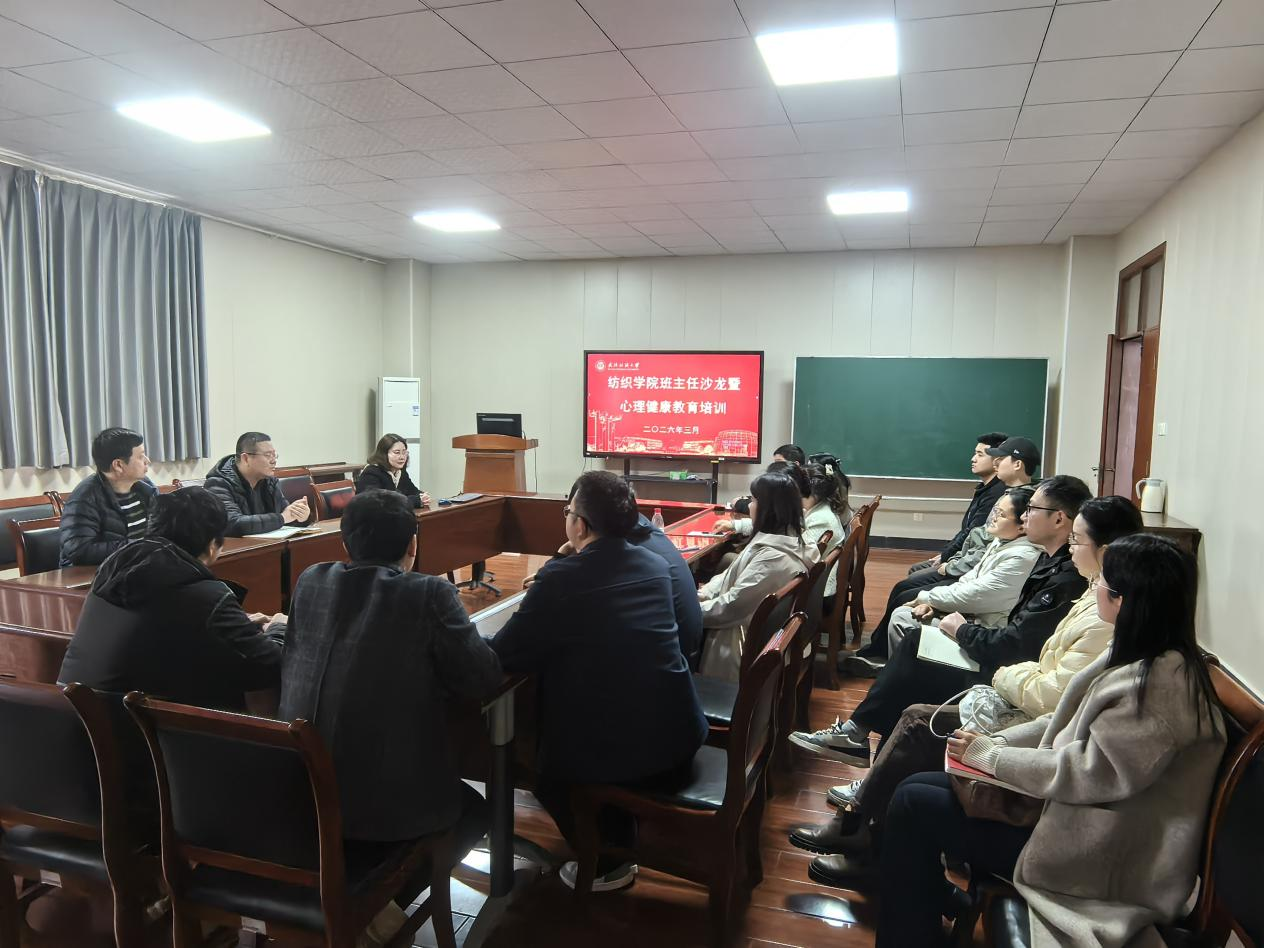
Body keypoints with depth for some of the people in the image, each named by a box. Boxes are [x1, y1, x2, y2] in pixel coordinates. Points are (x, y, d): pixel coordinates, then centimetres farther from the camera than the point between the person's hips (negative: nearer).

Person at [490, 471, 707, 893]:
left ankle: (604, 864, 28)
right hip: (679, 738, 6)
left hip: (613, 753, -6)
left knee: (542, 763, 25)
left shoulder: (561, 577, -14)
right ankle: (618, 842, 42)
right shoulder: (656, 566, 5)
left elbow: (502, 656, -10)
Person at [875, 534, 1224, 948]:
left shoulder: (1160, 685, -26)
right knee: (916, 785, 5)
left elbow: (1087, 773, -27)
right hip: (1078, 810, 9)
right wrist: (997, 741, 0)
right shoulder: (1144, 657, 5)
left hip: (1098, 858, -9)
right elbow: (1069, 724, 11)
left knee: (912, 805, -9)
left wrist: (989, 755, -15)